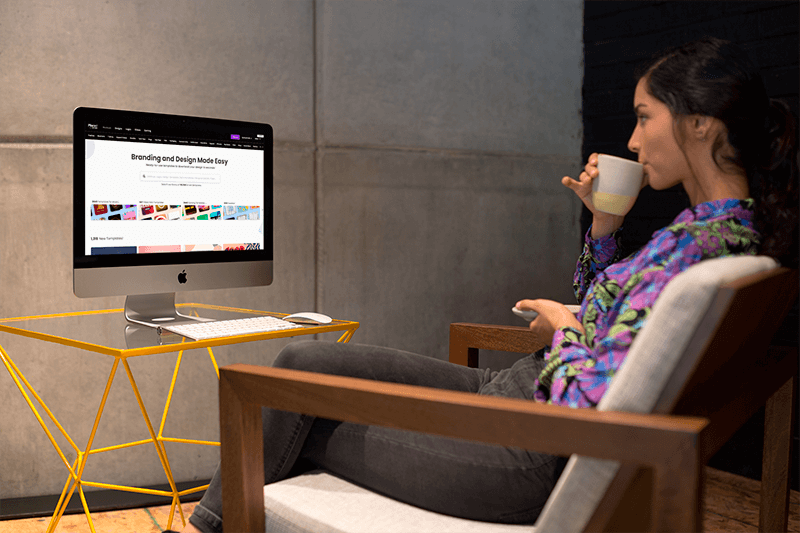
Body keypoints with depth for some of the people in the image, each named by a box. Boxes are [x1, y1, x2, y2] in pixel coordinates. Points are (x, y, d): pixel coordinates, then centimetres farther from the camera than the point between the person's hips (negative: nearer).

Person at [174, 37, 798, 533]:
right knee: (305, 361, 5)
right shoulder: (722, 227, 9)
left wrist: (561, 325, -10)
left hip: (529, 459, -10)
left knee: (300, 430, 0)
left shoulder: (697, 246, -24)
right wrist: (604, 223, 7)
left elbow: (588, 409, -29)